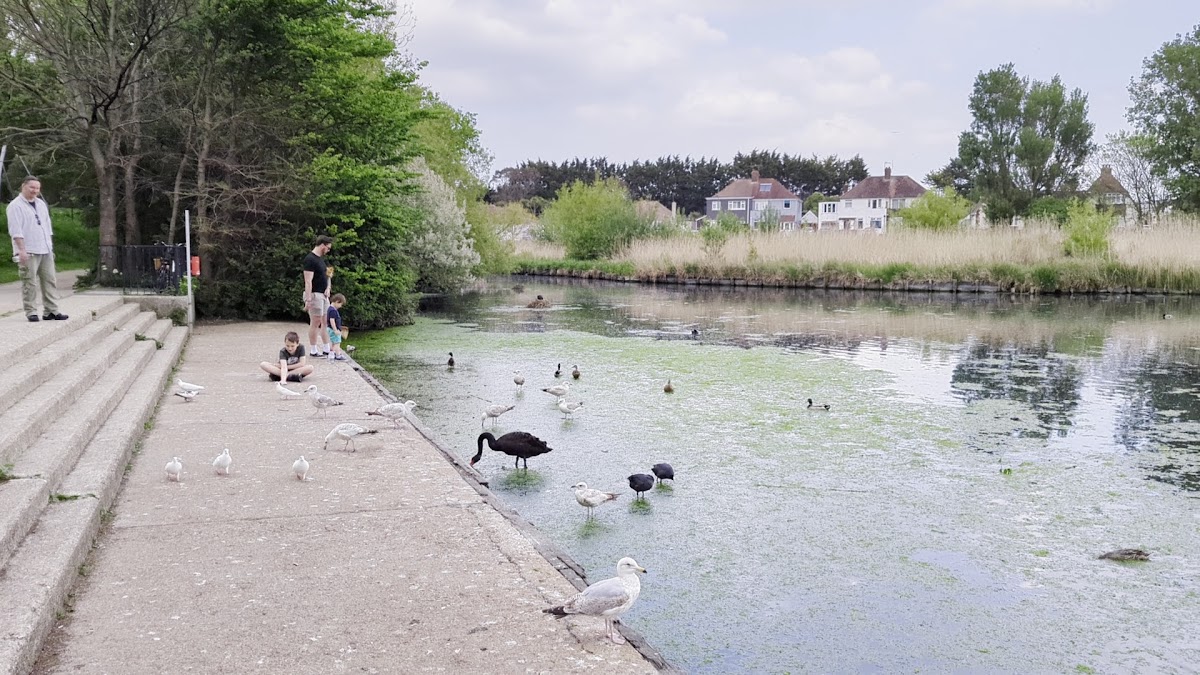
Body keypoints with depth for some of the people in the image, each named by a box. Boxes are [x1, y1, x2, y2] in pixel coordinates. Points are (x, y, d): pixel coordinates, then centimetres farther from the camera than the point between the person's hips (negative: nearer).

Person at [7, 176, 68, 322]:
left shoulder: (41, 204, 17)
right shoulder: (16, 206, -6)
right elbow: (16, 230, -13)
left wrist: (50, 245, 16)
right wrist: (22, 250, -19)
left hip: (46, 250, 7)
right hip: (28, 252, -7)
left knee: (50, 280, 5)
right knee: (30, 283, -5)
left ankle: (51, 311, 9)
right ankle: (31, 312, 1)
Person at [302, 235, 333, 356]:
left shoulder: (321, 259, 15)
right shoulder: (310, 259, -15)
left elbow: (326, 276, 24)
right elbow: (308, 281, -20)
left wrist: (328, 288, 4)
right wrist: (308, 299, -24)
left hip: (323, 295, 9)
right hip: (315, 294, -9)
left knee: (325, 322, 10)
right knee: (315, 322, -4)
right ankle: (313, 350, 3)